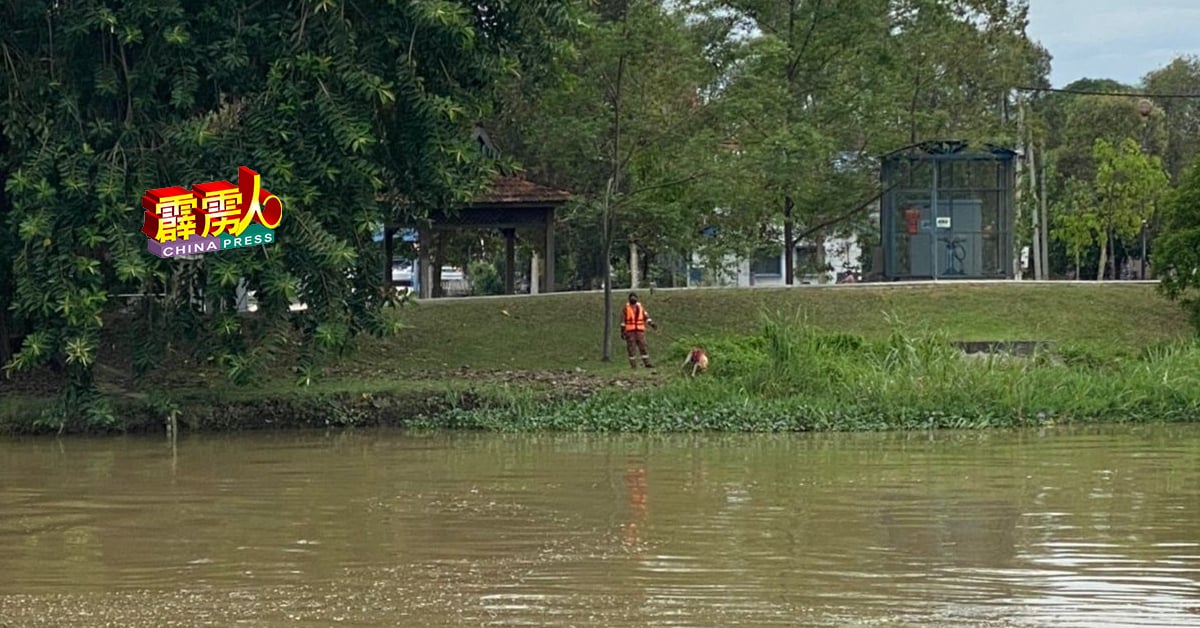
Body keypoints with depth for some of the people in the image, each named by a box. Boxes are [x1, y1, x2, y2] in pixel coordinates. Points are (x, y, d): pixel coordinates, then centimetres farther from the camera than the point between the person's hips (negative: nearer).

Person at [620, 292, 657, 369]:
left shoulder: (640, 307, 9)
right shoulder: (626, 307, 0)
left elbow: (646, 317, 4)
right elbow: (623, 320, -2)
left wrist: (652, 324, -13)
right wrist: (622, 332, -7)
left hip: (640, 331, 3)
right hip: (629, 331, -3)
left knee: (643, 347, -2)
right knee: (631, 348, -3)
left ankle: (647, 363, 1)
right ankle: (633, 365, 2)